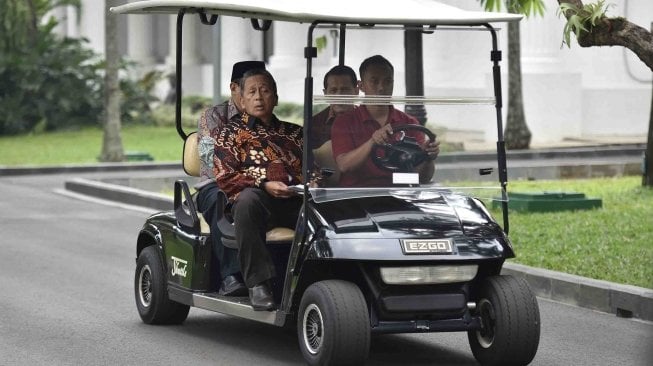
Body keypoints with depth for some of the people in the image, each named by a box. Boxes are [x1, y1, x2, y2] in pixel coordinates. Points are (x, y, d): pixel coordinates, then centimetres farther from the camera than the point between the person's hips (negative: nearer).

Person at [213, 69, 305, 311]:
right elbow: (225, 178, 4)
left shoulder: (295, 133, 28)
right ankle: (258, 284, -38)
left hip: (295, 202, 3)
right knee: (248, 198, -40)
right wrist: (265, 185, -12)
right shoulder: (231, 132, 17)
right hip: (259, 201, -3)